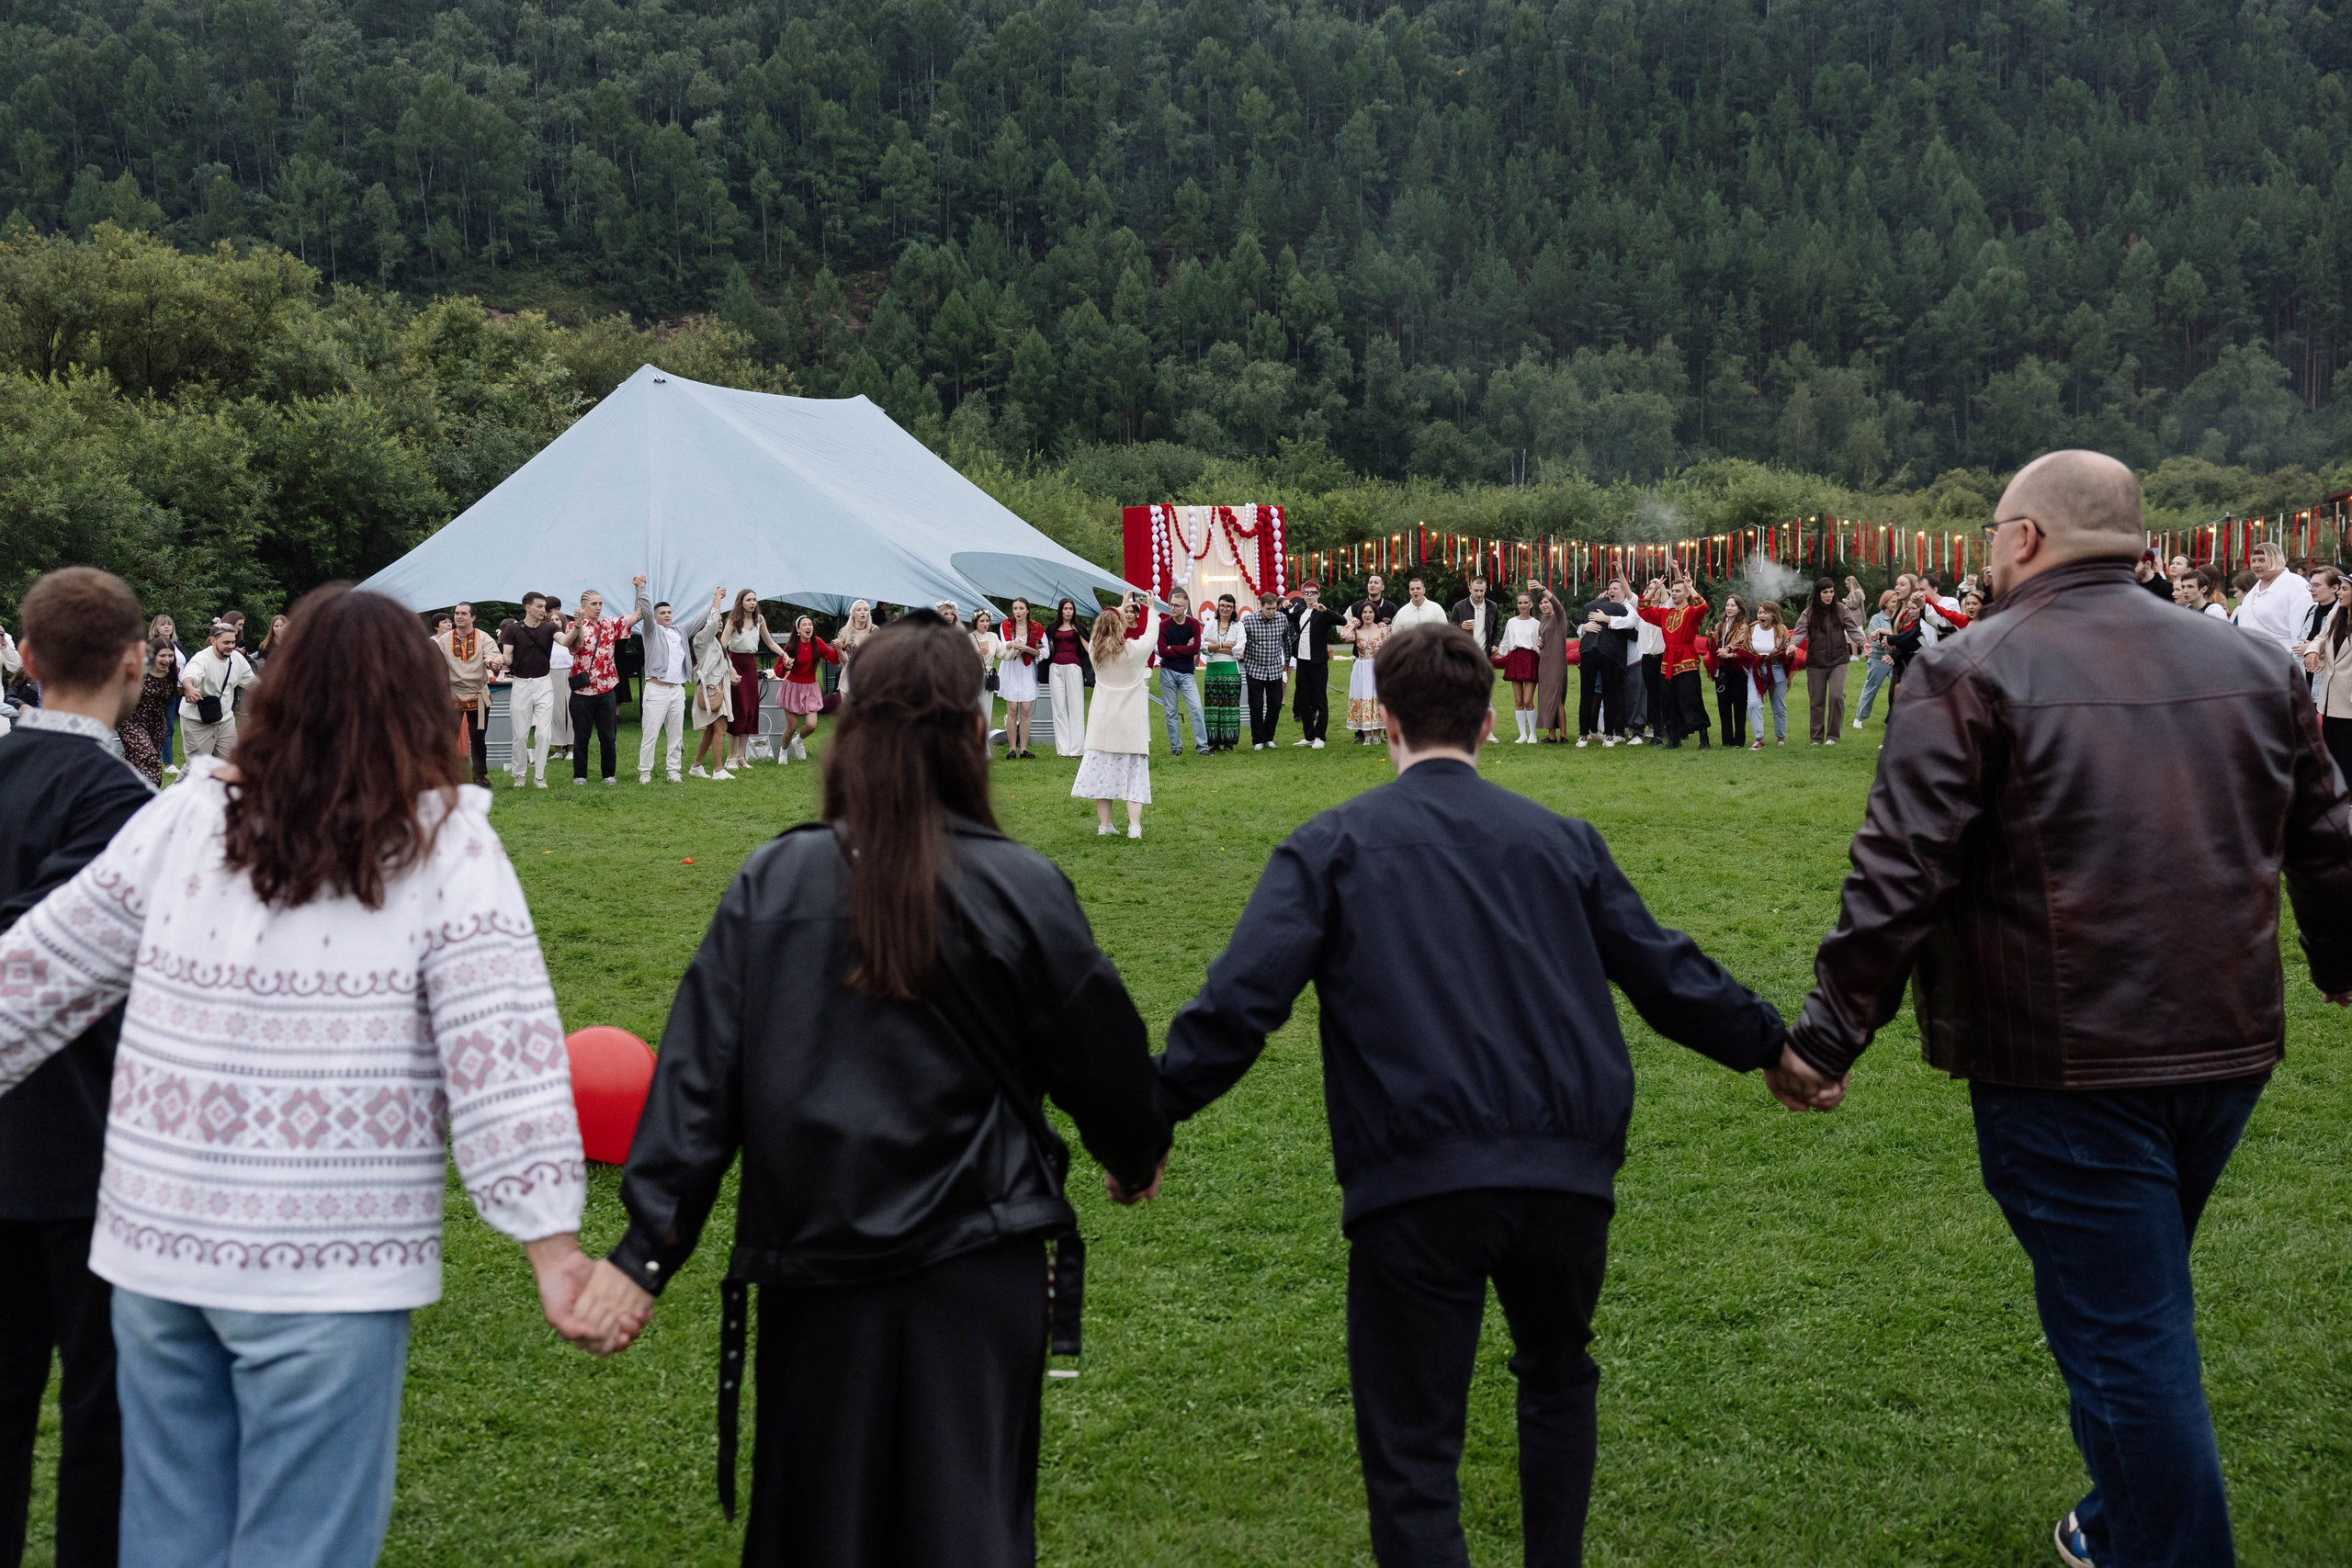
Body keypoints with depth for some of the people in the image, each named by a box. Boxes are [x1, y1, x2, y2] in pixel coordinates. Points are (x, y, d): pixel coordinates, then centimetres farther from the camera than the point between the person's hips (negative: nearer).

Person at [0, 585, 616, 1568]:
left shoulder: (183, 819, 4)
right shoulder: (445, 849, -7)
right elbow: (503, 1058, -13)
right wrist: (555, 1249, -12)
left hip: (156, 1243, 4)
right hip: (328, 1267, -4)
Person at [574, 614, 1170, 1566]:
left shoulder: (771, 882, -3)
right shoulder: (1020, 889, -7)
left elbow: (698, 1067, -5)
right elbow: (1100, 1049, 5)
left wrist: (647, 1247, -4)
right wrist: (1138, 1153, 25)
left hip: (812, 1263, 2)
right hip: (975, 1265, -2)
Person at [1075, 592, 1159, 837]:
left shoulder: (1095, 651, 0)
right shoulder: (1134, 649, -11)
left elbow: (1105, 625, 20)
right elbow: (1152, 632, 8)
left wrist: (1121, 608, 34)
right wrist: (1151, 609, 26)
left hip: (1102, 722, 3)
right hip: (1130, 722, -3)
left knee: (1101, 770, 8)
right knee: (1134, 773, 1)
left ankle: (1104, 825, 11)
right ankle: (1134, 826, -7)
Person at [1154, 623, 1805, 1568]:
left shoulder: (1331, 845, 5)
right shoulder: (1562, 841, 14)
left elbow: (1240, 1000, -6)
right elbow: (1668, 976, 19)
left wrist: (1155, 1114, 1)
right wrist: (1770, 1047, 34)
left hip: (1416, 1181, -3)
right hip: (1568, 1171, 4)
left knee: (1412, 1458, 4)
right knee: (1557, 1373, 31)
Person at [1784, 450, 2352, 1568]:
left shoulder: (1972, 676, -10)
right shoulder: (2254, 667, 6)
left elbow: (1899, 879, -16)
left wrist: (1831, 1032, -10)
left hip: (2064, 1067, -7)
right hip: (2226, 1049, 7)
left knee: (2125, 1333, 2)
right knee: (2141, 1305, 25)